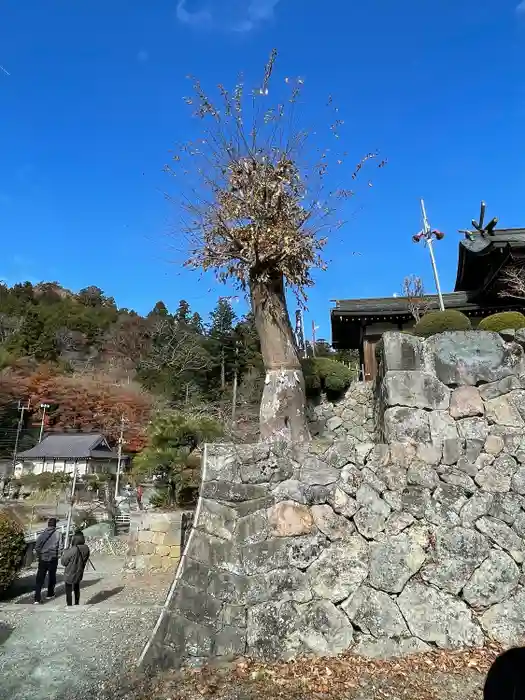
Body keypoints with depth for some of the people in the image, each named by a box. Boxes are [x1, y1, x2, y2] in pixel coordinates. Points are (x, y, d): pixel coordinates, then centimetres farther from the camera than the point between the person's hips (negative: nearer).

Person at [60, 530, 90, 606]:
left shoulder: (73, 550, -30)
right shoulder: (86, 549, -10)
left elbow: (63, 562, -17)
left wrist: (66, 550, -6)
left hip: (70, 575, -6)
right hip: (79, 574, 6)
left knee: (69, 591, 12)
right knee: (77, 589, 25)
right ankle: (77, 605, 37)